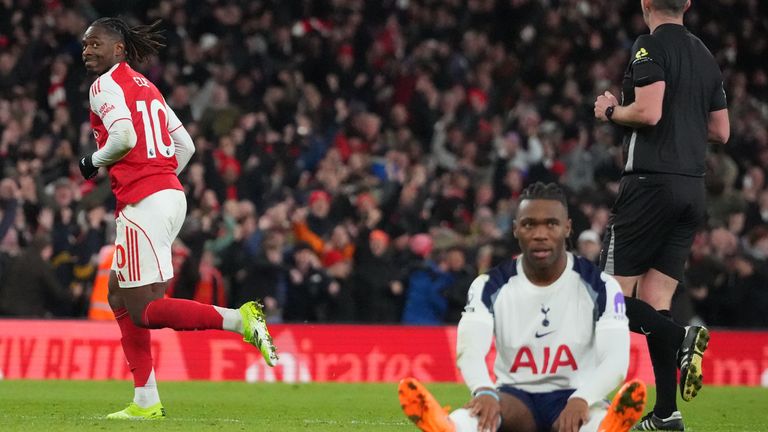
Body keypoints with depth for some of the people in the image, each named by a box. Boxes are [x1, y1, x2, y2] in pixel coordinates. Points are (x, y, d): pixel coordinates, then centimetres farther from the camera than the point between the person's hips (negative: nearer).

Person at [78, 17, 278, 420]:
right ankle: (146, 402, 12)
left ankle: (238, 319, -18)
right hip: (171, 194, 9)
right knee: (119, 296, 14)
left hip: (143, 201, -9)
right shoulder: (146, 87, 20)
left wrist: (93, 162, -4)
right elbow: (185, 145, 20)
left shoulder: (105, 85, -5)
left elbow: (124, 137, -22)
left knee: (143, 310, -7)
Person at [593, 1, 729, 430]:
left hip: (652, 182, -7)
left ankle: (680, 338, -26)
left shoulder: (651, 47, -8)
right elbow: (721, 131, 19)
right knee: (653, 305, 8)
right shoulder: (706, 55, 16)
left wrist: (611, 110, -1)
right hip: (693, 188, 7)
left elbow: (648, 112, -20)